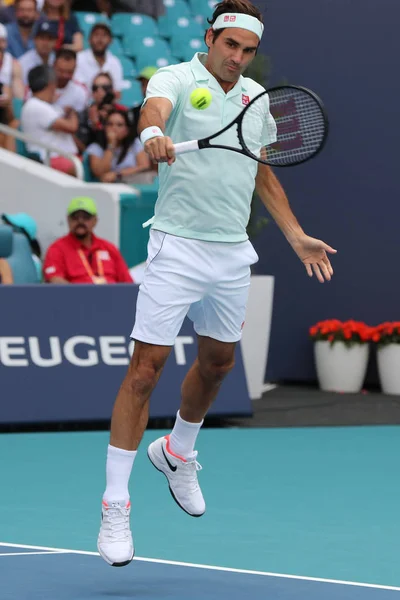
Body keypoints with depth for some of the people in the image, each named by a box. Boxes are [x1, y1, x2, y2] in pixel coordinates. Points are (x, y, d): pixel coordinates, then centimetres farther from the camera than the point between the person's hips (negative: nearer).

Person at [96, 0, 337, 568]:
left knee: (217, 363, 19)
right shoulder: (177, 79, -8)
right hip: (177, 248, -6)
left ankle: (177, 452, 45)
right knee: (145, 370, -8)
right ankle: (115, 505, -4)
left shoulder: (257, 97, 10)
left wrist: (297, 236, 19)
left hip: (232, 253, 6)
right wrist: (154, 132, -56)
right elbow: (155, 107, -33)